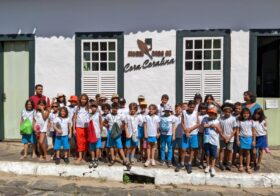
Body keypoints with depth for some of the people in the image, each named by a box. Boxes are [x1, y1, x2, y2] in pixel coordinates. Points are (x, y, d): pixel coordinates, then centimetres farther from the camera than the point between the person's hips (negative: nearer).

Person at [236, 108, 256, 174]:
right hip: (242, 138, 0)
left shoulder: (251, 121, -1)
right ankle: (241, 166, 19)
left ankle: (248, 166, 16)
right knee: (241, 152, 8)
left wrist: (254, 140, 0)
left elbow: (253, 131, 3)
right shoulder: (240, 121, -3)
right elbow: (237, 131, -2)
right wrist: (237, 140, -5)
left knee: (247, 152, 7)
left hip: (249, 138, 0)